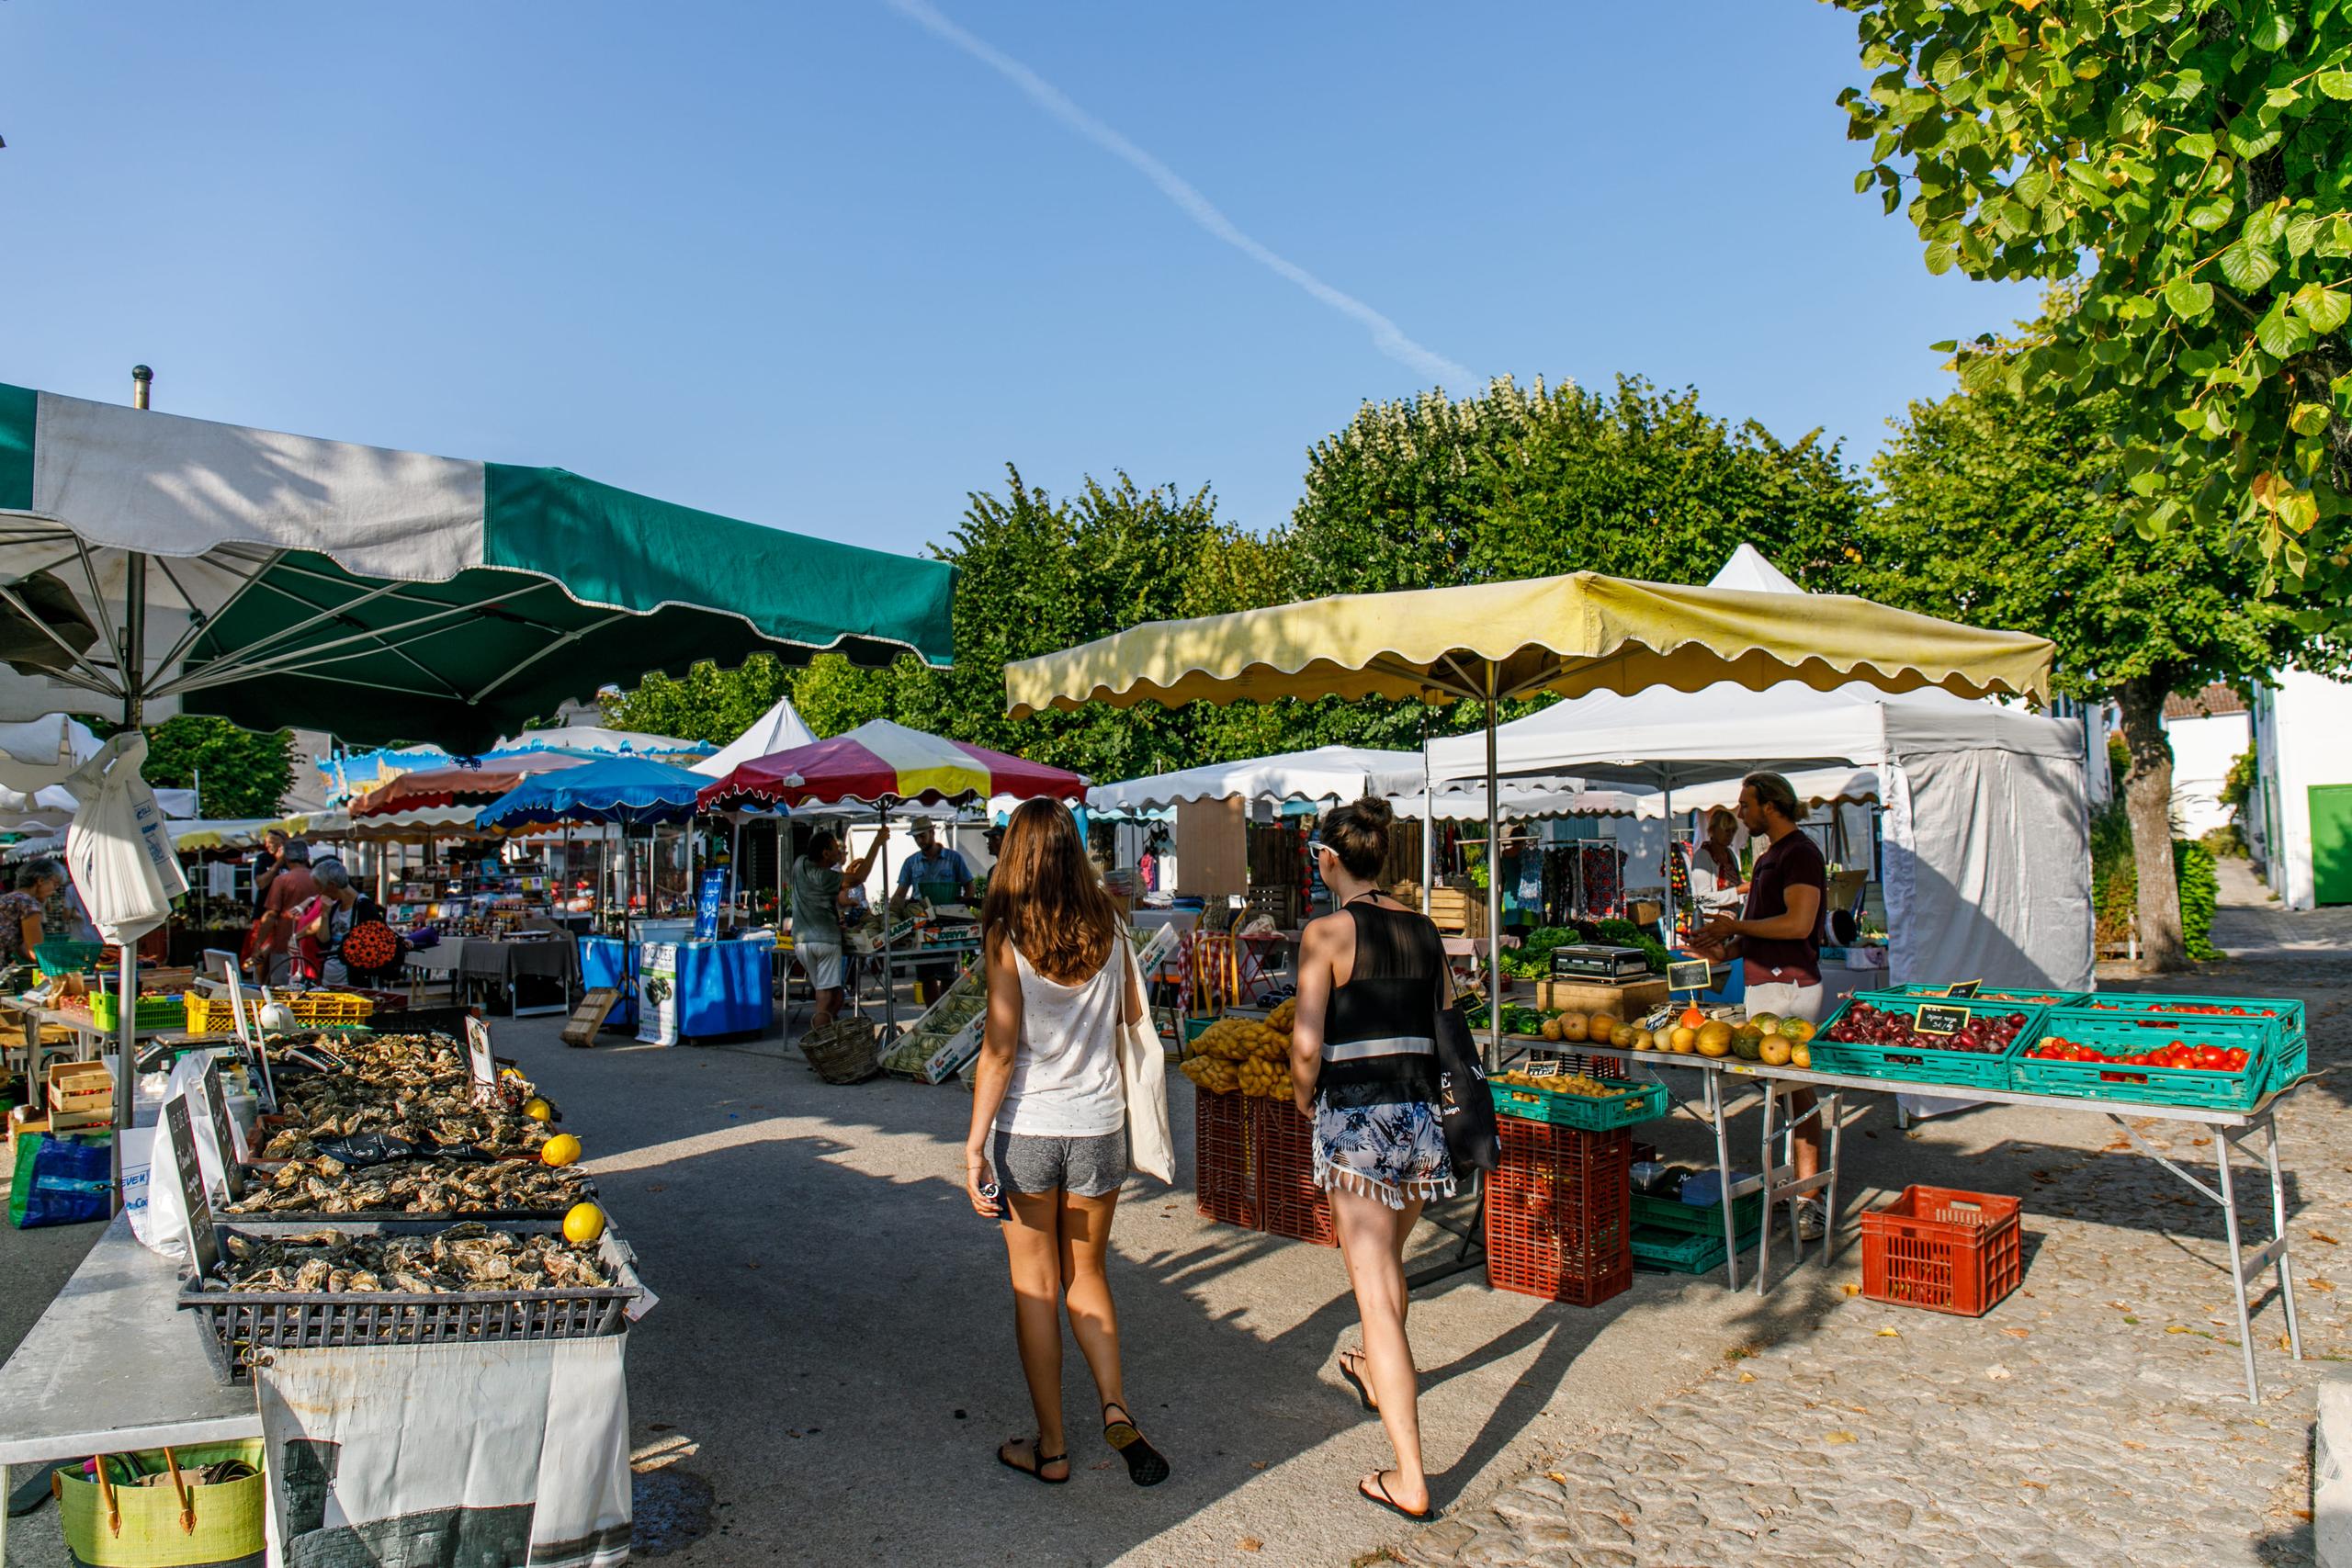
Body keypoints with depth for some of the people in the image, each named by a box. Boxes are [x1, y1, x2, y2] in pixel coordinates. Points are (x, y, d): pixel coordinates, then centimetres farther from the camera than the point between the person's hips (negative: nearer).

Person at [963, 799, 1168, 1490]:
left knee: (1036, 1289, 10)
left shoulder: (1008, 938, -12)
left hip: (1027, 1128, -3)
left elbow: (1000, 1051, -14)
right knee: (1087, 1275, 21)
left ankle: (1050, 1447, 19)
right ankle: (1116, 1408, 7)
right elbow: (1132, 1014, 12)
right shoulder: (1109, 927, -2)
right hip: (1099, 1124, 3)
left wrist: (974, 1146, -10)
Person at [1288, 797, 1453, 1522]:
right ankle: (1375, 1374, 53)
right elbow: (1443, 1028, 11)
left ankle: (1409, 1480, 2)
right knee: (1388, 1259, 29)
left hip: (1356, 1118, -6)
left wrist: (1304, 1097, 4)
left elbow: (1307, 1045, -14)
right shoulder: (1424, 930, 6)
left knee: (1376, 1294, -1)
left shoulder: (1327, 932, -11)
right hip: (1422, 1115, 6)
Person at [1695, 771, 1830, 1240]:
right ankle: (1795, 1180, 21)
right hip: (1763, 982, 10)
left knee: (1796, 1088, -9)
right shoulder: (1768, 857, 20)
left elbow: (1798, 923, -22)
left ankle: (1809, 1198, -5)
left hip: (1789, 985, -10)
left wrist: (1736, 926, -12)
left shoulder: (1800, 854, -11)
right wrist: (1726, 949, 11)